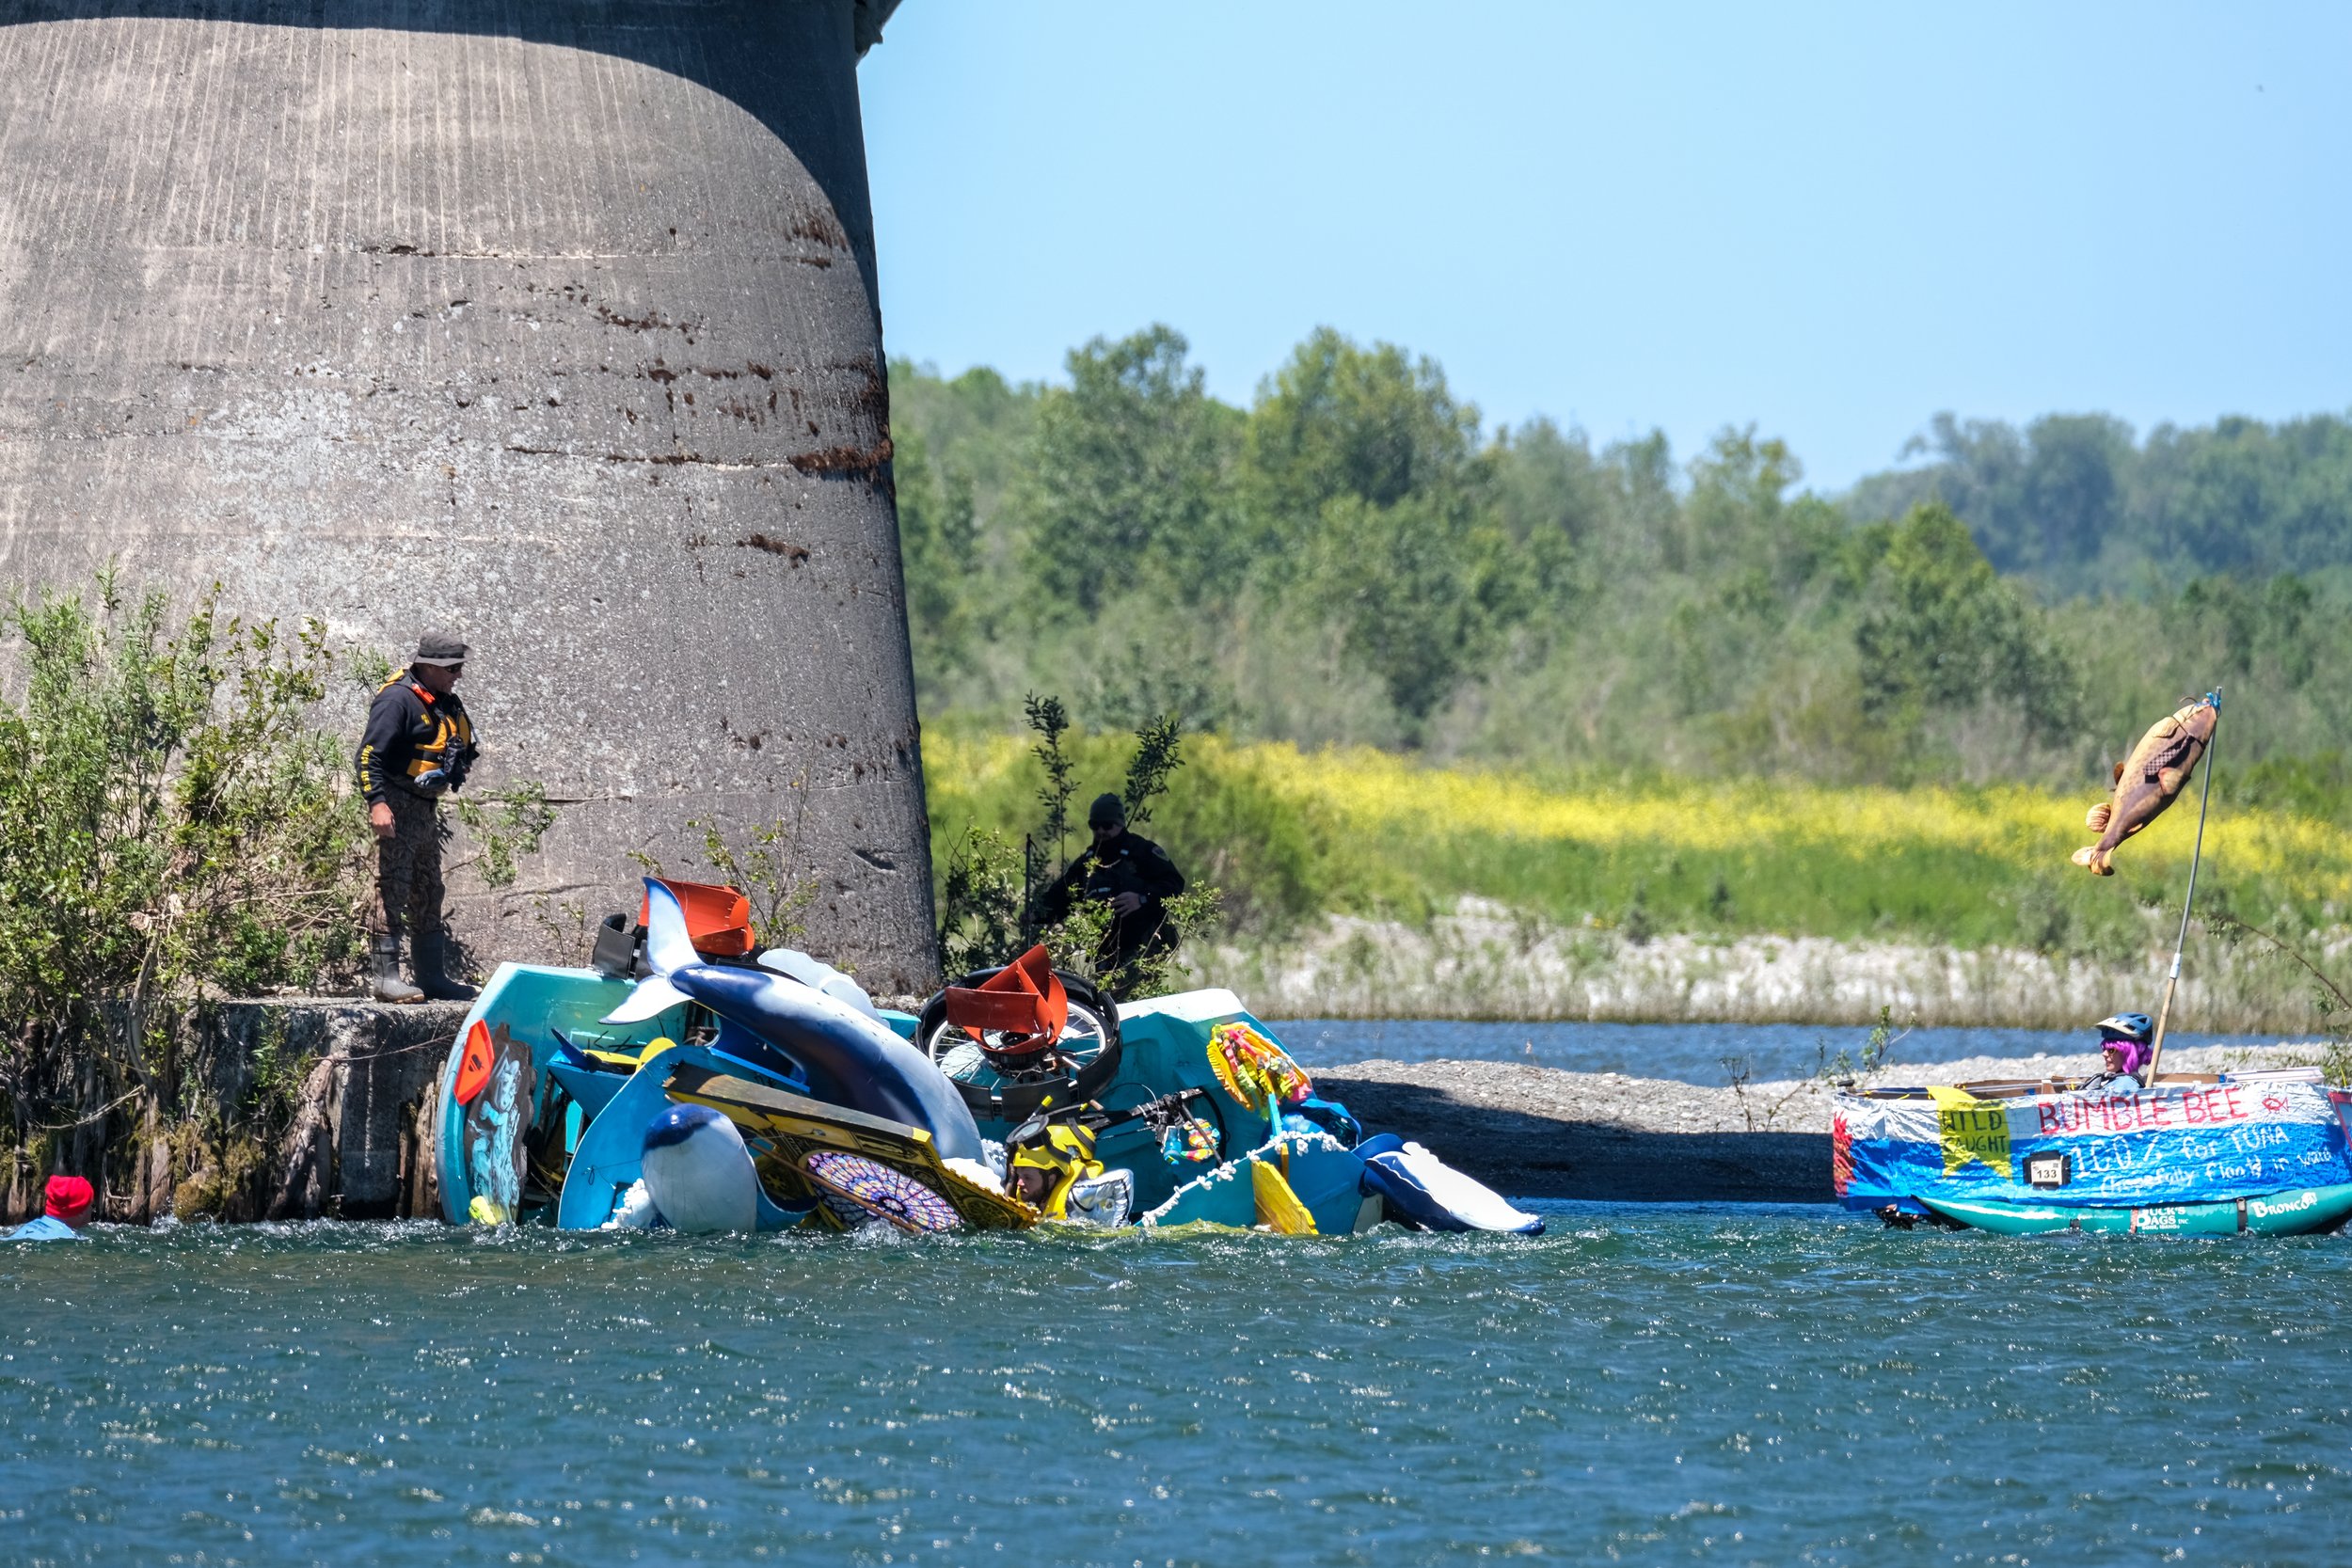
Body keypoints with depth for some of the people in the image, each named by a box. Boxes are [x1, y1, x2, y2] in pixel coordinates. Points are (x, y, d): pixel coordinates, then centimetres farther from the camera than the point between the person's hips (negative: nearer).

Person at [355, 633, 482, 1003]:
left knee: (428, 895, 16)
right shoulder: (397, 700, -14)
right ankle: (384, 976, -12)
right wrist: (377, 802, -28)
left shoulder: (445, 704, 15)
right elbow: (369, 754, -20)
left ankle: (434, 976, 23)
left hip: (426, 810, 10)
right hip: (399, 807, -10)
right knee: (392, 890, -11)